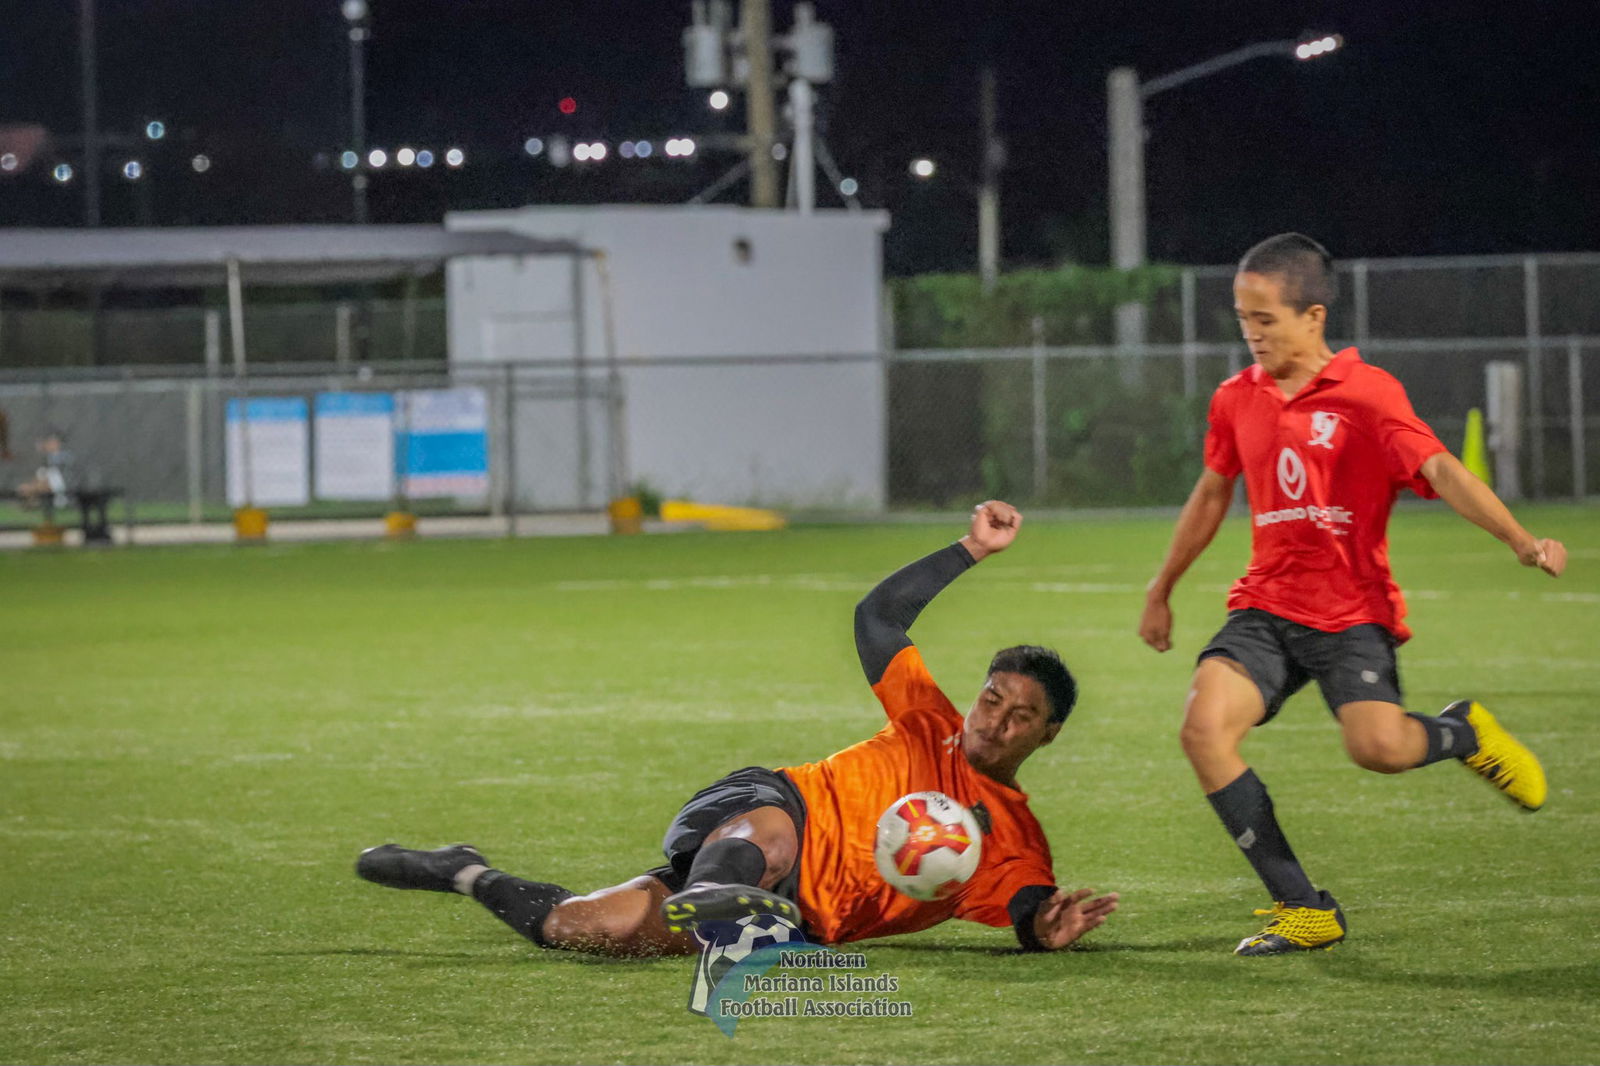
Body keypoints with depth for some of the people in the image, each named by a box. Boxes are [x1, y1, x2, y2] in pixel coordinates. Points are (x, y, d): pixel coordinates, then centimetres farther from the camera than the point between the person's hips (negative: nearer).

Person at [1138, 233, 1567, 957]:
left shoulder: (1366, 392, -8)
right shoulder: (1237, 400, 9)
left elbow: (1437, 469, -20)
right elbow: (1212, 494, 25)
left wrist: (1520, 540, -35)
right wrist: (1161, 590, 33)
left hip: (1351, 611, -5)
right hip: (1266, 606, 5)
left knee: (1378, 746, -28)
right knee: (1204, 727, -21)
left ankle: (1465, 733, 12)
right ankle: (1304, 910, -12)